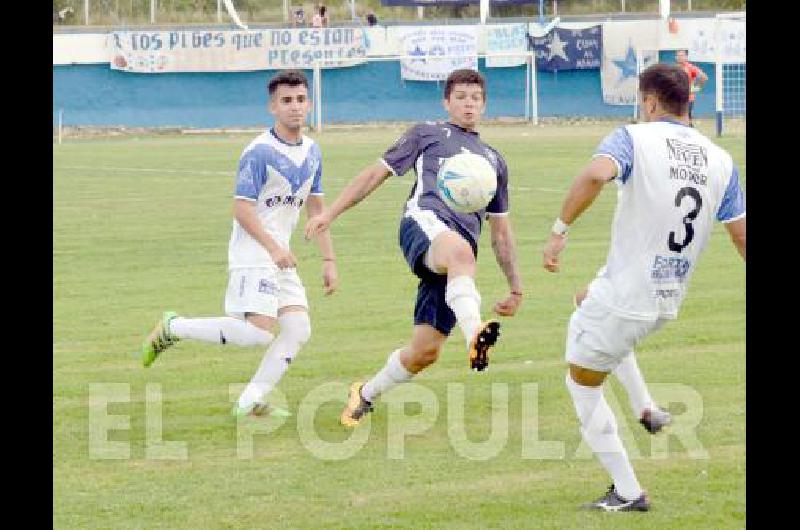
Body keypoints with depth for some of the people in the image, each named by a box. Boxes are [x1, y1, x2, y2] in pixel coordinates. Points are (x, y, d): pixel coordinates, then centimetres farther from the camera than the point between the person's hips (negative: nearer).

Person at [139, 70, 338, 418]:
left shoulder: (311, 151, 11)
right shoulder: (259, 152, -14)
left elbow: (316, 208, 19)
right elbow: (242, 209, -17)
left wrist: (329, 260, 16)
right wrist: (274, 248, -26)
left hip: (280, 256, 8)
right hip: (253, 255, -8)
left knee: (298, 330, -3)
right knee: (260, 332, -18)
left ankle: (251, 402, 2)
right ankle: (173, 328, -3)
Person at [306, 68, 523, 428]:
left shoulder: (494, 160, 32)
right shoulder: (427, 134, 22)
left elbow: (501, 233, 33)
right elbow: (377, 173, 20)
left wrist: (516, 288, 27)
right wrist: (330, 213, 10)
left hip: (461, 254, 4)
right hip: (426, 221, -4)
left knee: (425, 351, -5)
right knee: (459, 251, -43)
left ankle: (366, 394, 20)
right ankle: (475, 335, -67)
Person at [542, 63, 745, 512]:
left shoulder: (635, 138, -12)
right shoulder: (721, 161, 3)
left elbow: (595, 175, -34)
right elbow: (742, 235, 4)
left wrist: (560, 230, -27)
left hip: (625, 297, -7)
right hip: (669, 303, 7)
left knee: (582, 384, 15)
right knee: (583, 318, 37)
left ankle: (628, 493, 14)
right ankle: (646, 407, 30)